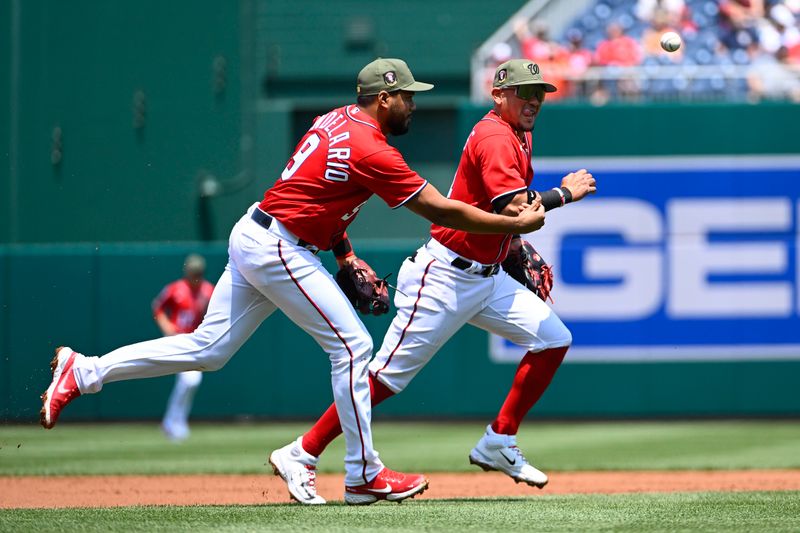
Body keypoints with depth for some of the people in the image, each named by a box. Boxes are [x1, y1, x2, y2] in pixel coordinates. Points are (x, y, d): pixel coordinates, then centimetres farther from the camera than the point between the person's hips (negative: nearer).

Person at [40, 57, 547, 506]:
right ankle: (364, 475, -1)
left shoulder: (336, 120, 10)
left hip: (251, 237, 9)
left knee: (209, 348, 11)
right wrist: (517, 224, -8)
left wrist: (346, 256, 14)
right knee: (352, 345, -5)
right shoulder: (371, 151, -17)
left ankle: (84, 372, 13)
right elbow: (441, 211, -15)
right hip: (278, 250, -9)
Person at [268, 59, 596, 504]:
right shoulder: (494, 137, -17)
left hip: (488, 276, 9)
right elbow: (515, 210, -28)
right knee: (389, 375, -9)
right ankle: (302, 455, -4)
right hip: (446, 277, -9)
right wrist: (565, 193, -15)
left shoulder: (520, 136, 14)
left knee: (553, 338, 1)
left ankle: (499, 444, 8)